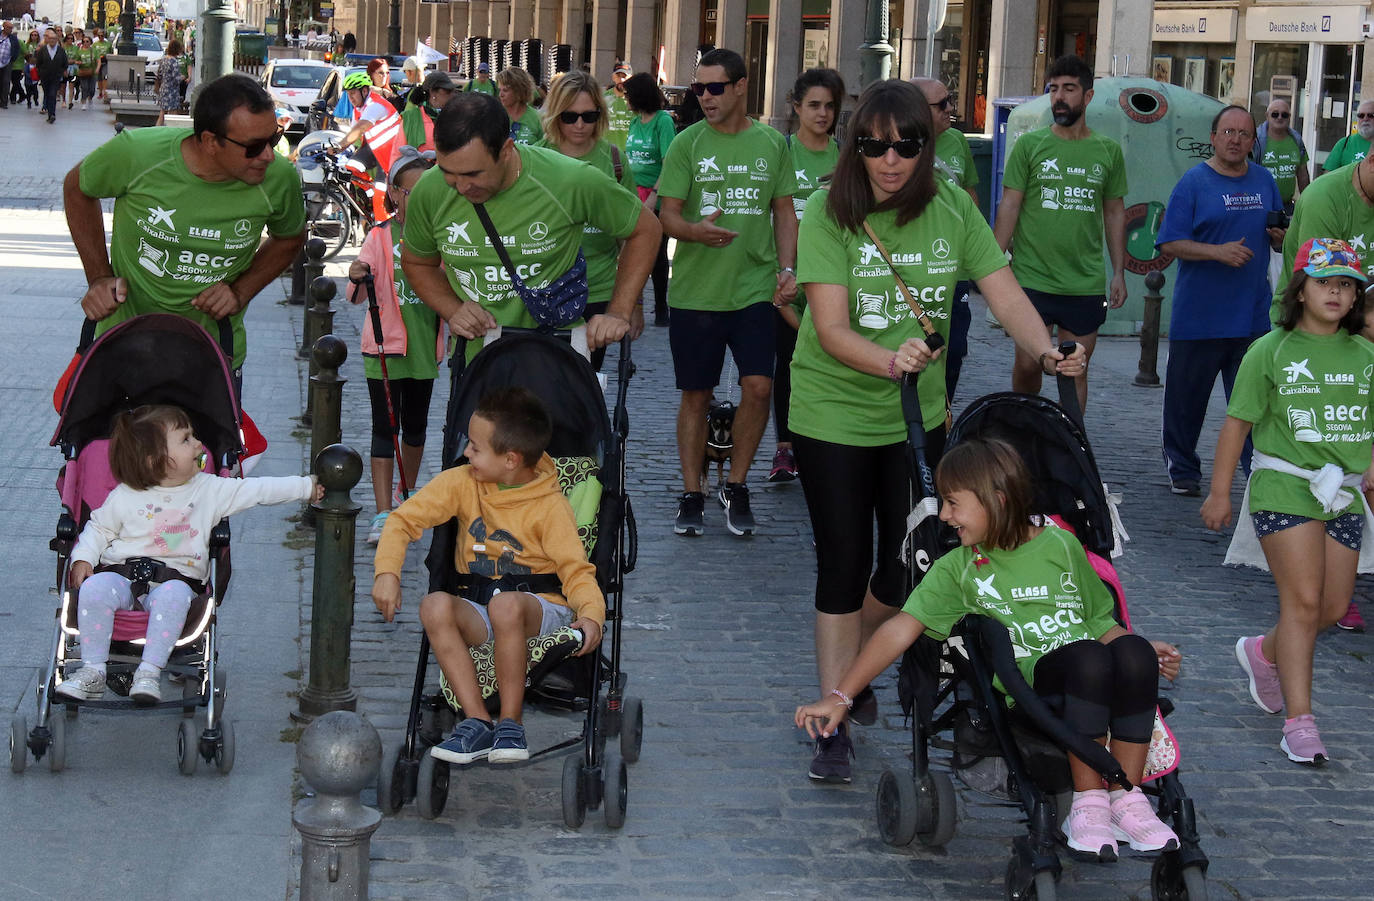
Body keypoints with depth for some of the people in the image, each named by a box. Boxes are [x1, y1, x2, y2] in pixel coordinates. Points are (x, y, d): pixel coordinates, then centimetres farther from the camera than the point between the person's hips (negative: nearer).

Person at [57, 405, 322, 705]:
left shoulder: (208, 489, 9)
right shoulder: (124, 498, 5)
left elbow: (256, 490, 10)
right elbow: (98, 528, 17)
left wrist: (306, 486, 8)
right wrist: (83, 558, 0)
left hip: (176, 576, 0)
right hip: (122, 571, 0)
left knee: (173, 594, -36)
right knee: (94, 588, -31)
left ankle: (149, 672, -34)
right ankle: (93, 671, -22)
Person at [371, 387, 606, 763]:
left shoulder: (550, 507, -10)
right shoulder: (460, 483, 0)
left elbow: (576, 570, -11)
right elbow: (404, 519, 1)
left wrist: (591, 614, -31)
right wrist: (387, 572, -15)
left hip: (539, 609, -4)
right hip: (477, 609, 4)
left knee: (506, 604, -40)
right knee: (435, 606, -30)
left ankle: (510, 724, -24)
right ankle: (477, 721, -27)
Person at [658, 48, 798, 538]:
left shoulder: (772, 144, 5)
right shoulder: (687, 143, -1)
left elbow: (784, 211, 13)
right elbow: (667, 214, -3)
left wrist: (787, 268, 2)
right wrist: (696, 230, -25)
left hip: (755, 289, 1)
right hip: (695, 290, -1)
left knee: (758, 386, -9)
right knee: (696, 394, 6)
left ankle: (735, 486, 10)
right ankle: (692, 494, 17)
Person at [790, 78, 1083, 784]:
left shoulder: (951, 209, -5)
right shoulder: (830, 212, -15)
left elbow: (1006, 297, -9)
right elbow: (831, 328, -22)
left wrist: (1048, 354, -28)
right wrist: (890, 359, -41)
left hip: (917, 415, 3)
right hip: (833, 415, -3)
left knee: (907, 564, 7)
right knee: (844, 566, -2)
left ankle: (855, 669, 35)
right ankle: (834, 722, 8)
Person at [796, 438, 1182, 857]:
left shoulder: (1061, 544, 17)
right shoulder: (956, 569, 14)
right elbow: (901, 629, 6)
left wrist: (1146, 655, 4)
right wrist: (839, 697, -1)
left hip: (1093, 685, 2)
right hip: (1027, 689, -2)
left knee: (1131, 650, -33)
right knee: (1087, 657, -35)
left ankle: (1126, 796, -21)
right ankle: (1087, 803, -24)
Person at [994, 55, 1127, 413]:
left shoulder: (1108, 151, 6)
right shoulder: (1029, 145, 2)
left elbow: (1115, 213, 12)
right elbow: (1009, 206, 1)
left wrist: (1119, 273, 8)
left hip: (1085, 284, 1)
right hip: (1031, 277, -1)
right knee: (1027, 365, 2)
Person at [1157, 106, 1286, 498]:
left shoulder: (1265, 181, 11)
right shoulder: (1194, 182, -4)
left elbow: (1278, 242, 20)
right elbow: (1170, 243, -9)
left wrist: (1282, 237, -3)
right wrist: (1218, 251, -21)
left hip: (1252, 317, 3)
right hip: (1198, 315, -3)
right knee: (1186, 399, 7)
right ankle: (1183, 471, 22)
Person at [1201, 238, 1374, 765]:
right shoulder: (1271, 352, -4)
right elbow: (1237, 423, -1)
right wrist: (1219, 492, 0)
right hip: (1285, 488, -5)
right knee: (1302, 602, -11)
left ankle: (1264, 653, 37)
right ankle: (1299, 721, -7)